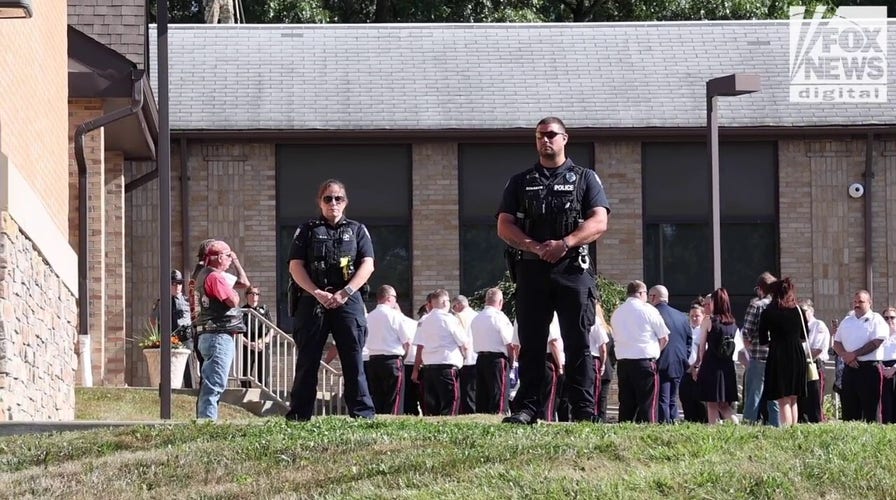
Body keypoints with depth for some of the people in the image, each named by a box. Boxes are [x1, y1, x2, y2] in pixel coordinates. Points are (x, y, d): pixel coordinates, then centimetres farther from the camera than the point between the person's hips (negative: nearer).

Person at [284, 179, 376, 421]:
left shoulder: (357, 230, 13)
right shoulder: (307, 231, 12)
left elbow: (367, 265, 3)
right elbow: (295, 266, 3)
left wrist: (345, 293, -11)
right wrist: (317, 293, -12)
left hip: (348, 302, 0)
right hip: (312, 302, 0)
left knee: (353, 360, -3)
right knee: (307, 360, 0)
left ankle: (363, 413, -4)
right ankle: (298, 415, 1)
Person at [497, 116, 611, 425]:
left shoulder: (585, 179, 11)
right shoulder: (520, 182, 16)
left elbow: (599, 222, -2)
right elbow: (504, 226, 6)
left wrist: (565, 243, -17)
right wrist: (536, 247, -12)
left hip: (573, 271, -2)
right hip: (531, 270, 2)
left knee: (578, 344, -4)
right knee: (530, 344, 1)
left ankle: (584, 410, -5)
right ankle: (527, 408, 2)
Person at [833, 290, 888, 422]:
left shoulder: (876, 320, 0)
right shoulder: (846, 321, 17)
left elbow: (876, 343, -12)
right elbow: (836, 343, 13)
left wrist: (854, 354, -13)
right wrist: (847, 357, -6)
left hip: (869, 368, -6)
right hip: (849, 367, 6)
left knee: (871, 409, -5)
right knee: (849, 410, 5)